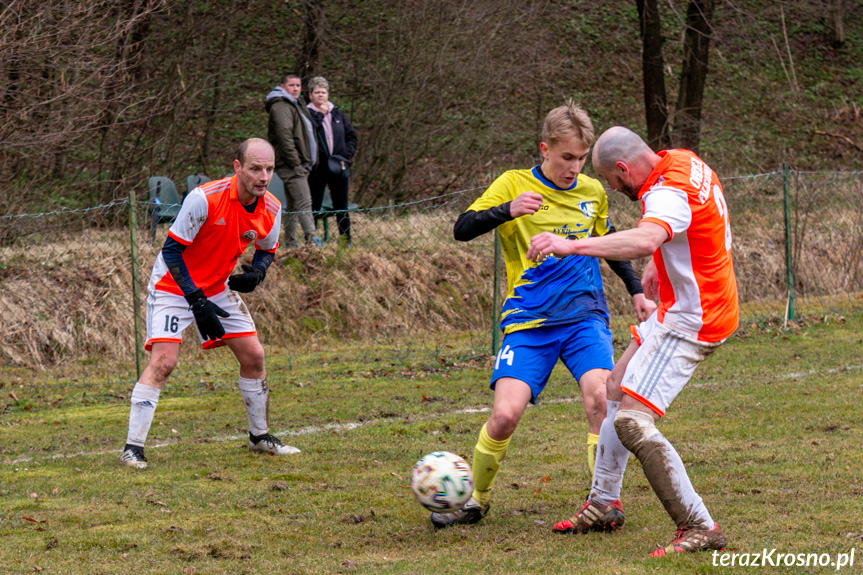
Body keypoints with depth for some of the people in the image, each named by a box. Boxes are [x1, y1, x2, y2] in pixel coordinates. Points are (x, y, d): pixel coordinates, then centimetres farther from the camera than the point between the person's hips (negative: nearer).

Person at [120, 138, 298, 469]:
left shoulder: (271, 210, -10)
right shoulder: (205, 199, -28)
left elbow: (267, 250, 11)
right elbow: (171, 250, -22)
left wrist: (256, 273, -13)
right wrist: (197, 302, -25)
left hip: (218, 288, 6)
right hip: (174, 287, -6)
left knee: (253, 356, 4)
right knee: (163, 361, -19)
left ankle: (259, 436, 24)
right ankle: (133, 448, -17)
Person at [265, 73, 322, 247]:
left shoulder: (296, 105, 22)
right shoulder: (281, 107, -11)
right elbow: (284, 137, -19)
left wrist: (307, 163, 21)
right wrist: (295, 164, -20)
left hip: (300, 164, 10)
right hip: (290, 165, -10)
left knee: (293, 205, 12)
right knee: (304, 202, -16)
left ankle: (291, 242, 15)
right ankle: (312, 239, -22)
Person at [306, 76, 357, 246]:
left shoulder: (338, 114, 13)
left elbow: (351, 136, 17)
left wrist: (347, 154, 1)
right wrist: (319, 115, -14)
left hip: (338, 168, 4)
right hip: (317, 168, -4)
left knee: (342, 207, 8)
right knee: (313, 207, -1)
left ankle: (346, 242, 14)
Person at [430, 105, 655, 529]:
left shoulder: (592, 192, 10)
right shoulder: (514, 184, -1)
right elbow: (462, 229, -10)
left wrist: (636, 290, 25)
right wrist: (508, 210, -26)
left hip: (584, 315, 2)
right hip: (528, 322, -2)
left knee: (600, 397, -24)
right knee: (505, 414, -16)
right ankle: (475, 501, 8)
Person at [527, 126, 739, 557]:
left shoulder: (668, 194, -27)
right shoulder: (682, 162, 5)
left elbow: (644, 240, -48)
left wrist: (571, 246, -52)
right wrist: (658, 264, 30)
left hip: (689, 323, -11)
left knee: (632, 422, -17)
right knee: (617, 388, 23)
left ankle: (699, 528, -16)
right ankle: (604, 502, 34)